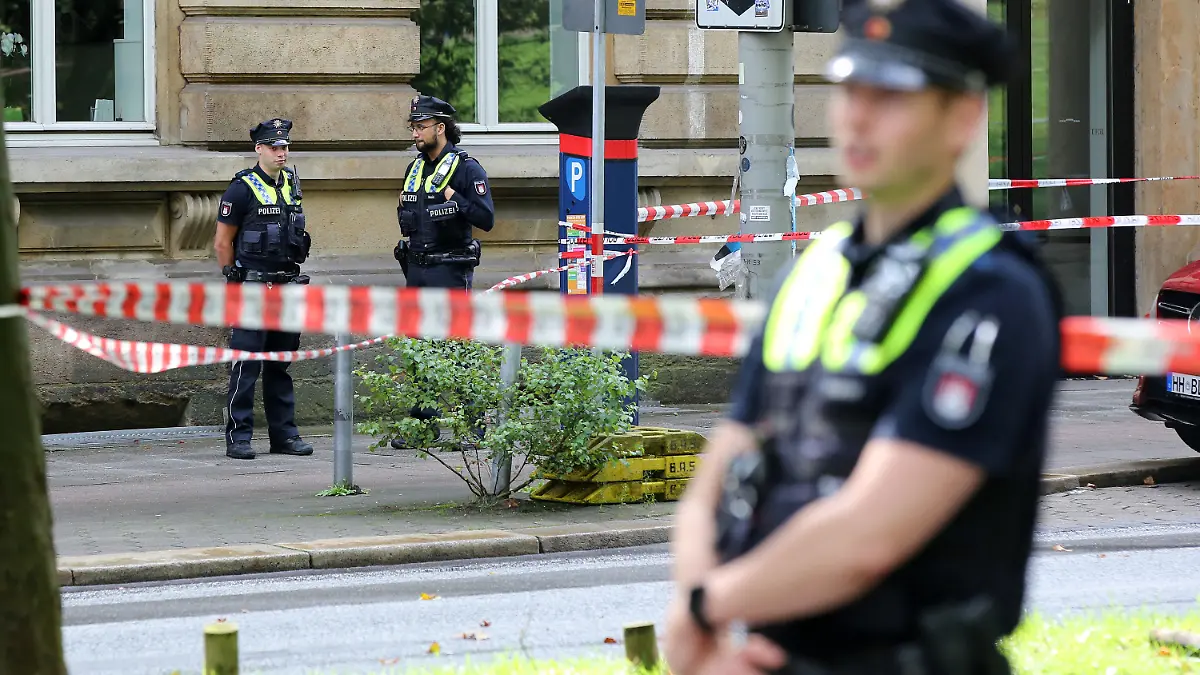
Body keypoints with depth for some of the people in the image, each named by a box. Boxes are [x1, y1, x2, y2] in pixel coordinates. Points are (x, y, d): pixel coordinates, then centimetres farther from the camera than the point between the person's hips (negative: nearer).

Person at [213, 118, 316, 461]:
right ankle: (238, 436, -3)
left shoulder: (291, 184, 12)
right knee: (247, 364, -6)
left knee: (281, 364, 11)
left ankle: (284, 434, 17)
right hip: (253, 288, -7)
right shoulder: (242, 188, -8)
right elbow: (223, 242, -6)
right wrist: (236, 281, -4)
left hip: (288, 285, 7)